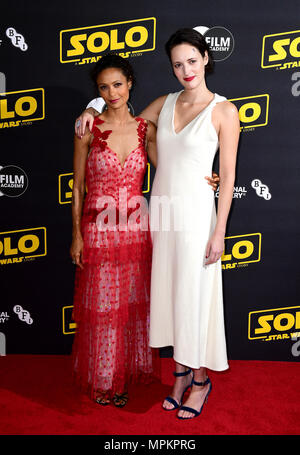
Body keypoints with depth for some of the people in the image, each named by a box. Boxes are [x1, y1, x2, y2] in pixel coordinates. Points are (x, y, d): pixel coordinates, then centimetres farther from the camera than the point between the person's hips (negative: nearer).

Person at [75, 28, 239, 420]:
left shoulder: (223, 110, -6)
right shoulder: (165, 103, 8)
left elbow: (228, 175, -8)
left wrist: (219, 231, -11)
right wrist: (92, 116, 3)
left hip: (196, 214, -5)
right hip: (160, 210, 5)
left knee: (195, 296, 4)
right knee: (168, 292, 12)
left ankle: (200, 378, 26)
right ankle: (181, 372, 31)